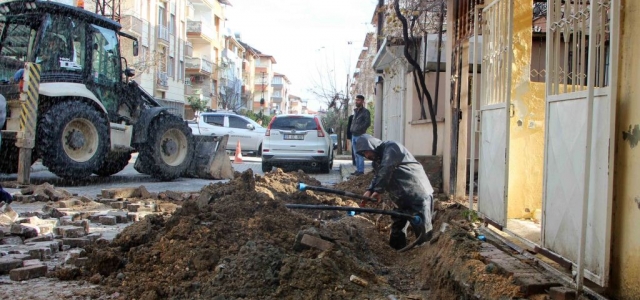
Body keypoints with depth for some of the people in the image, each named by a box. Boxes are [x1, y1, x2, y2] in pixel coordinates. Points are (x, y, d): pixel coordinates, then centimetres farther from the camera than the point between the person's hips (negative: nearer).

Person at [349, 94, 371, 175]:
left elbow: (368, 123, -12)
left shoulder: (365, 112, -5)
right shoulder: (355, 111, 17)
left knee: (360, 154, -8)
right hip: (354, 135, 8)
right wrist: (352, 129, 11)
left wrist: (359, 129, -14)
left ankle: (361, 170, -5)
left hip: (360, 136, -8)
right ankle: (357, 170, 15)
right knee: (356, 154, 10)